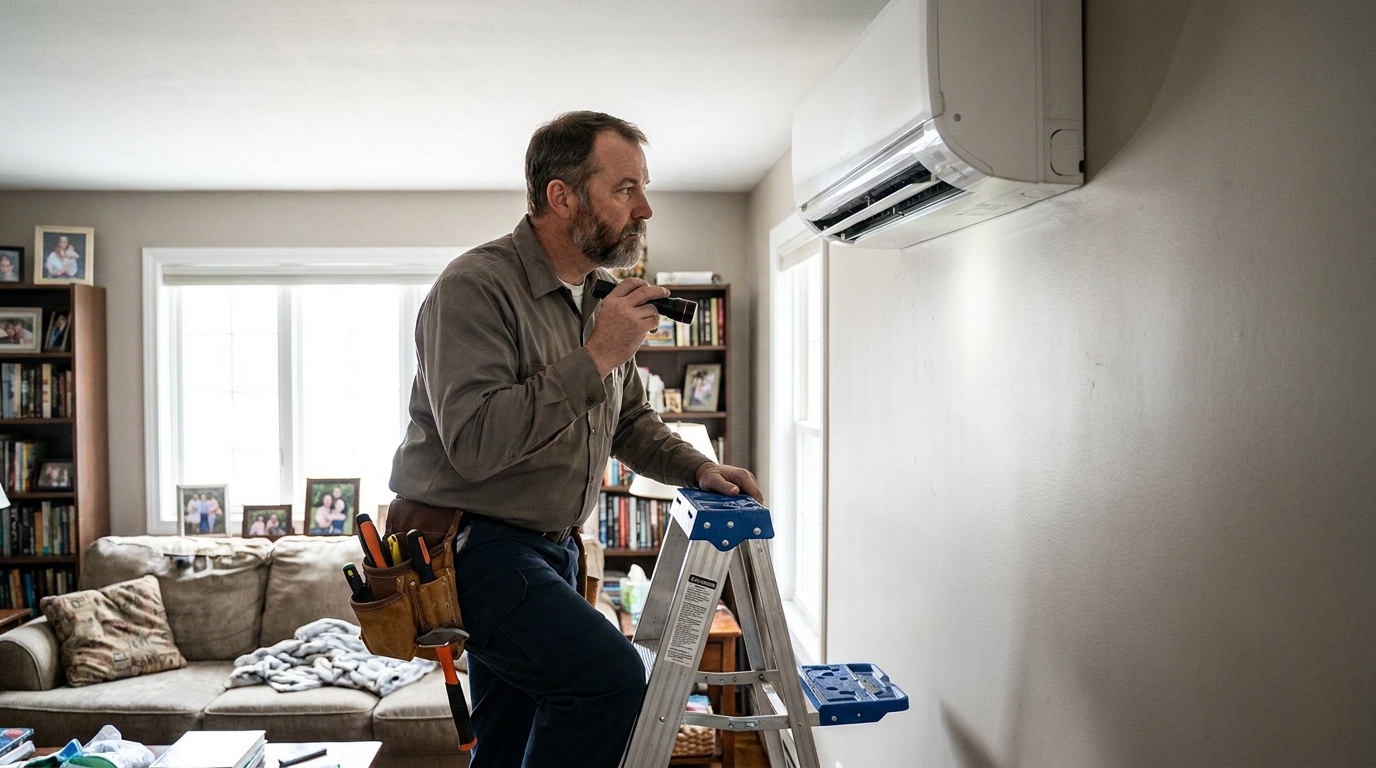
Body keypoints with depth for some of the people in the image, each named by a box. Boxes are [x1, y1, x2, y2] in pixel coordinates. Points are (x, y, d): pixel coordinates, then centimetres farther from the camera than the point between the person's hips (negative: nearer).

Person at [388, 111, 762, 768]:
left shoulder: (602, 296, 10)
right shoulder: (476, 286, -18)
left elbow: (628, 419, 22)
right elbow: (475, 443, -30)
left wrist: (696, 468, 5)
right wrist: (594, 357, -26)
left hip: (548, 546, 9)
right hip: (468, 544, -8)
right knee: (610, 675, -25)